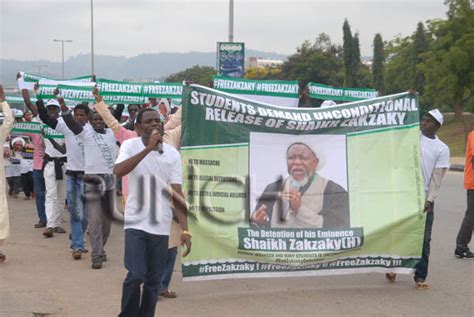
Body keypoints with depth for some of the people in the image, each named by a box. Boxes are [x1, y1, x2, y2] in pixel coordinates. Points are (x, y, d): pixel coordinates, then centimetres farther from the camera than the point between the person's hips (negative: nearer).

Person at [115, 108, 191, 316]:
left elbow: (177, 194, 0)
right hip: (136, 222, -2)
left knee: (154, 280, 7)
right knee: (136, 275, -12)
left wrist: (185, 230, -7)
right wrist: (148, 148, -25)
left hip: (161, 225, 3)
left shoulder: (172, 154, 2)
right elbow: (118, 171, -22)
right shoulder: (130, 145, -3)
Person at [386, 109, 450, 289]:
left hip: (424, 198, -1)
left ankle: (420, 276, 6)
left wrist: (429, 200, -12)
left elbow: (437, 177, -4)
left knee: (424, 239, 0)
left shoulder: (442, 149, 1)